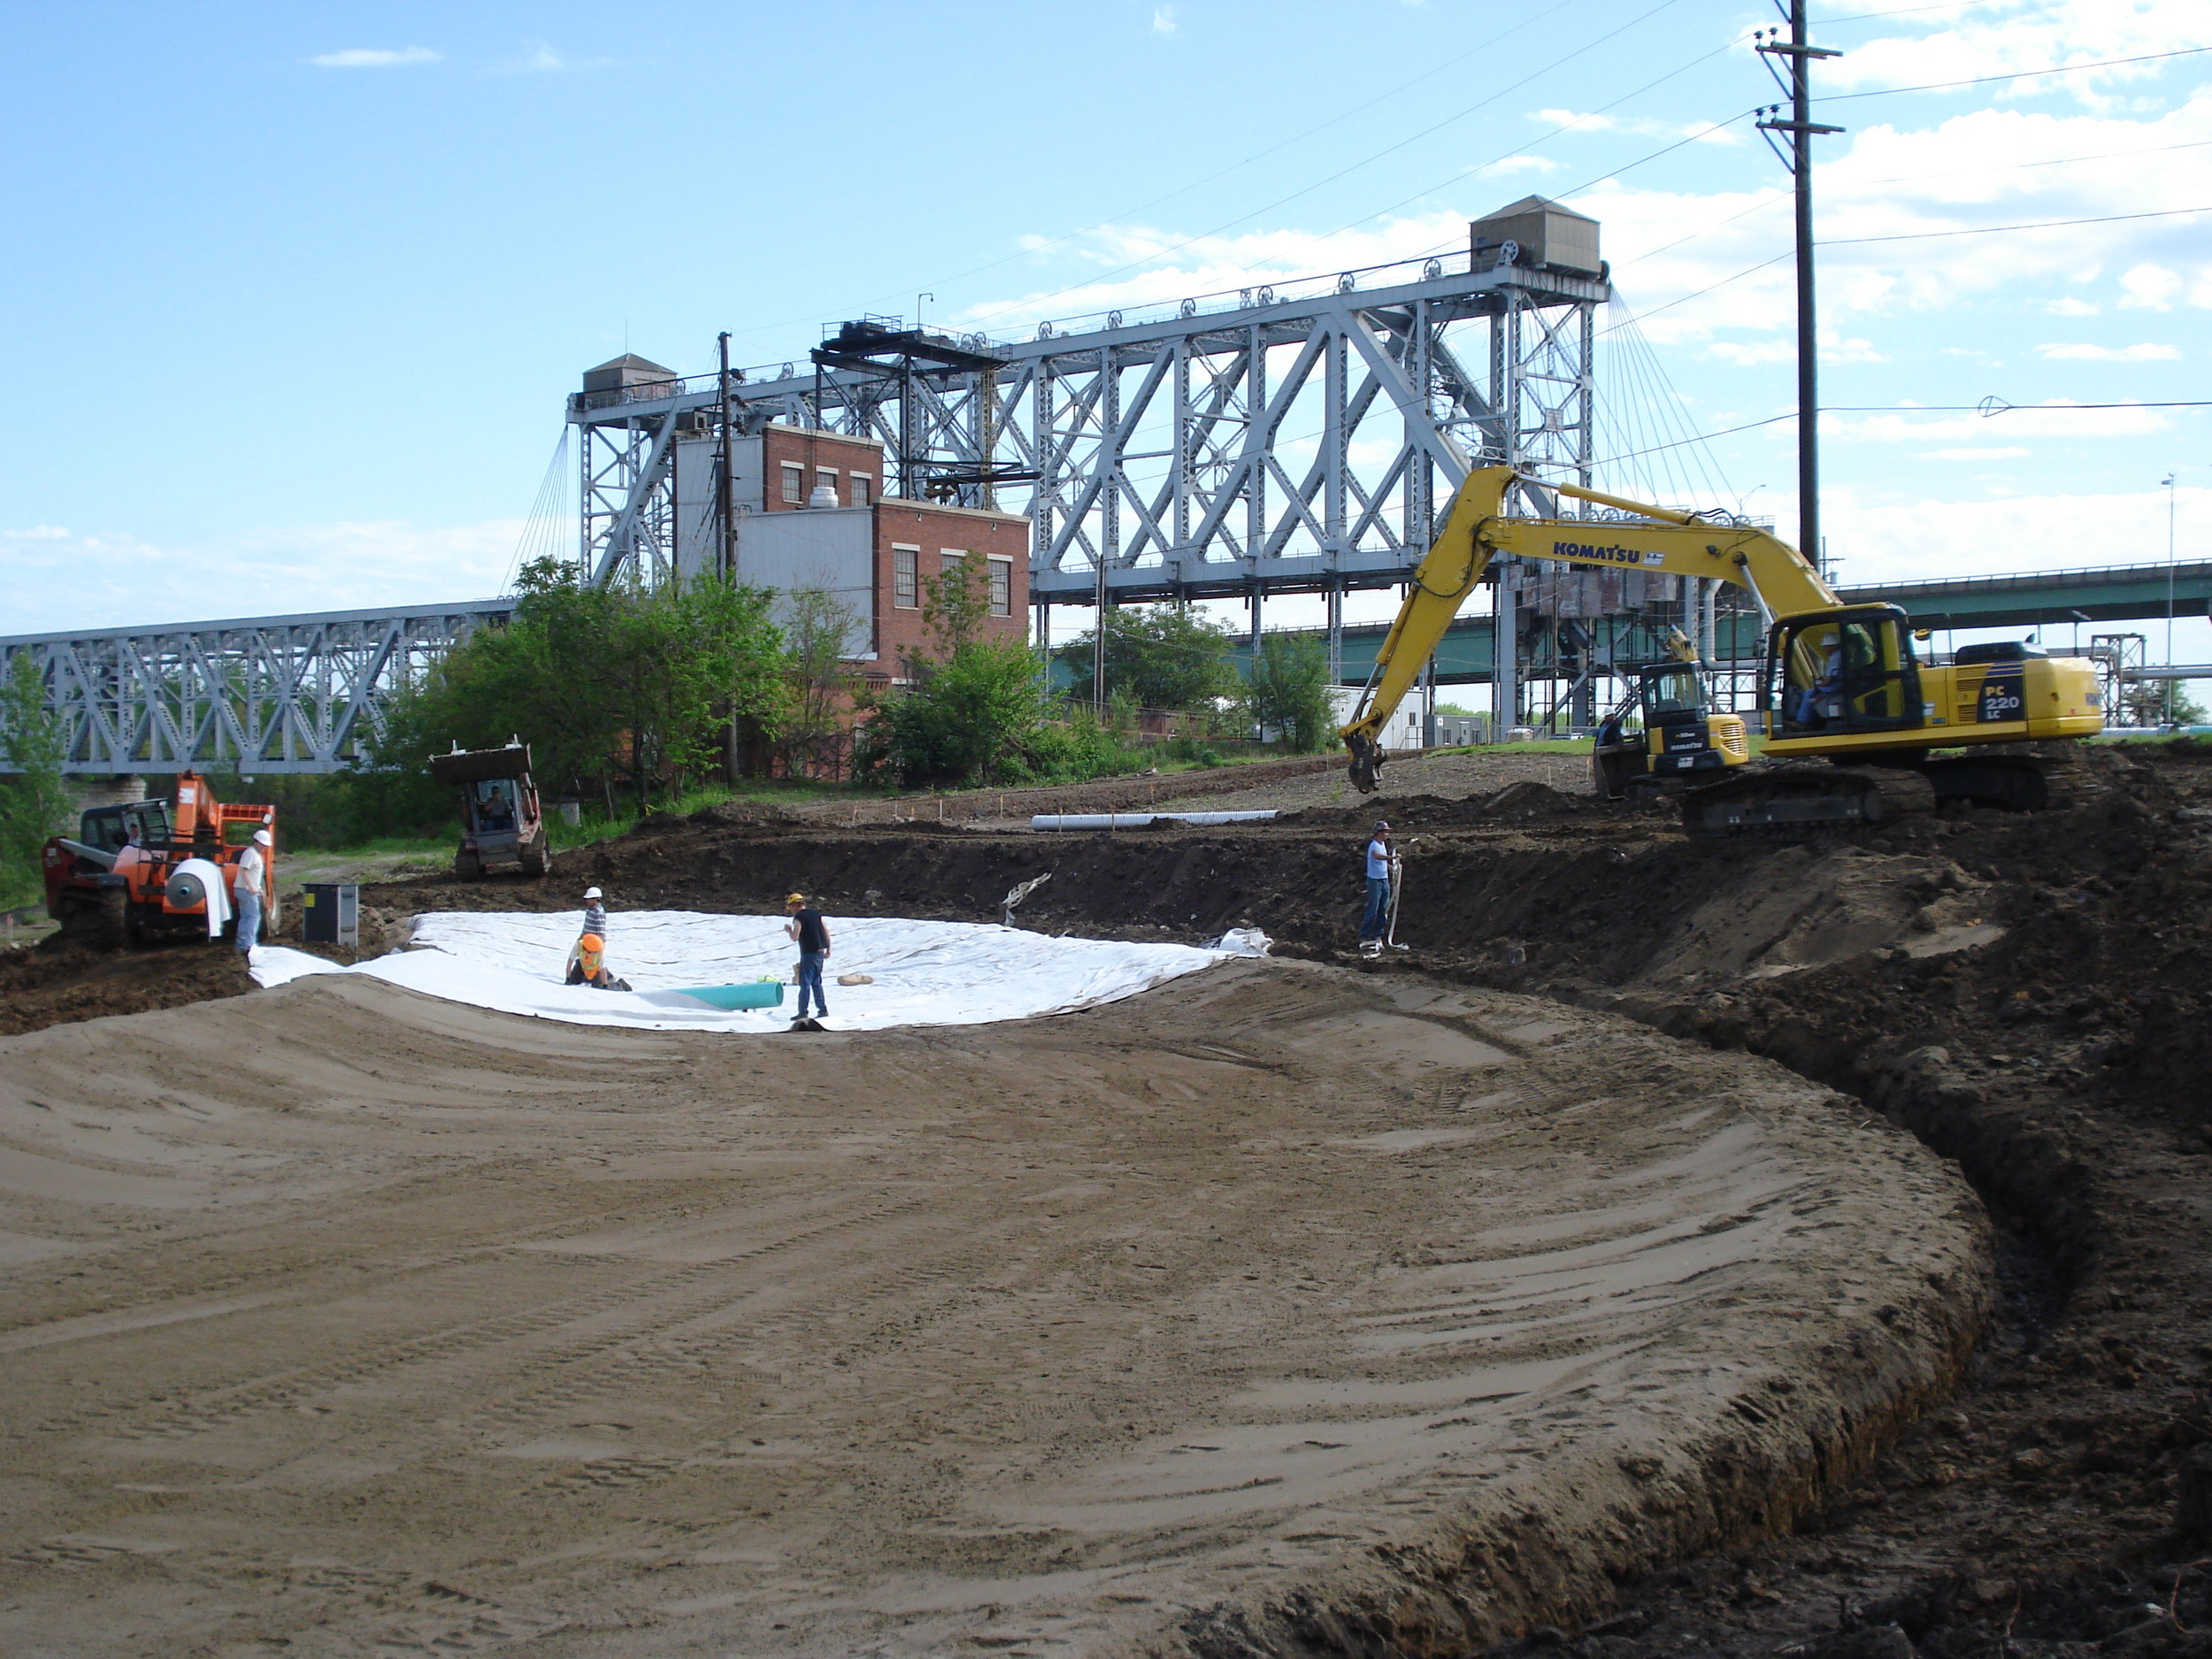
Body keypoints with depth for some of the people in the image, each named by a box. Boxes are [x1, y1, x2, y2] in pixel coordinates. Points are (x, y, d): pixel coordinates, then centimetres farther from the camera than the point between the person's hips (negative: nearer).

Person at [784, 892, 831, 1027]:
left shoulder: (799, 918, -10)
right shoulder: (816, 913, 12)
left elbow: (795, 937, -15)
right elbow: (826, 931, 11)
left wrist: (788, 930, 6)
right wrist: (828, 950, 14)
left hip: (808, 954, -7)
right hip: (820, 952, 7)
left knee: (805, 984, -3)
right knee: (816, 983, 15)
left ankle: (803, 1012, -4)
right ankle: (822, 1009, 13)